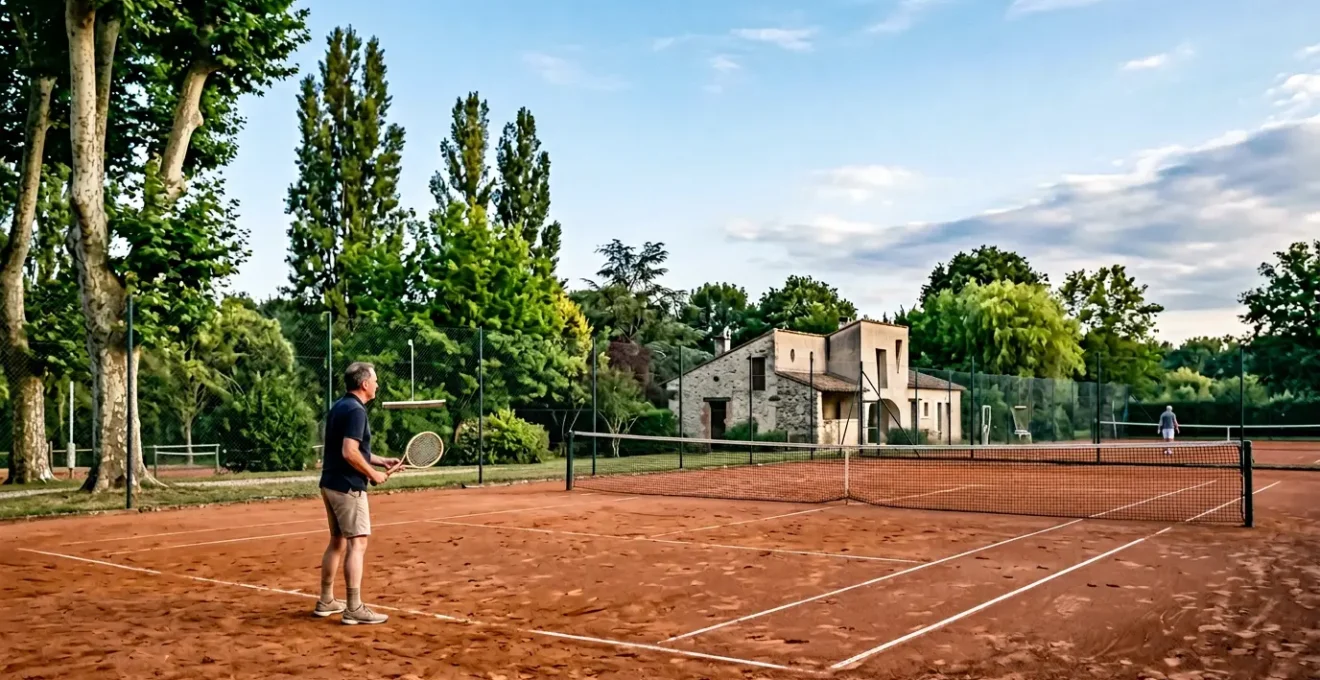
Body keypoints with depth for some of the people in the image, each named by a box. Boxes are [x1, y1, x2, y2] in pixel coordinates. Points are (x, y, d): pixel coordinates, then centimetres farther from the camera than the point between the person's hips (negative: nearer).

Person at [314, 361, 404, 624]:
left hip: (331, 483, 10)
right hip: (348, 486, -10)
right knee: (357, 543, -7)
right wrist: (373, 473, -13)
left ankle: (326, 601, 24)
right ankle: (354, 609, -7)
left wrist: (382, 461, 16)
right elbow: (350, 453, -25)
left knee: (338, 541, 17)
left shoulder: (339, 406, 13)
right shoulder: (355, 410, -17)